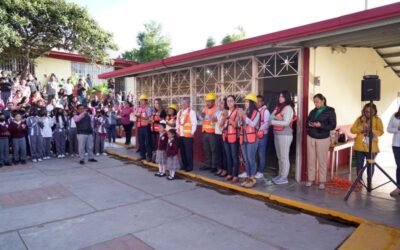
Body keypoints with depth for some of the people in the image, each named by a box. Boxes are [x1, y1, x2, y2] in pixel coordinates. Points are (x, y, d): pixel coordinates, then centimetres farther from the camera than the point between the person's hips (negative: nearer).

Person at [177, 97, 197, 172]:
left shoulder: (191, 112, -7)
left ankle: (190, 166, 8)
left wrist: (192, 133, -12)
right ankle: (184, 165, 24)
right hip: (180, 135, 7)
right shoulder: (179, 112, 16)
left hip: (188, 135, -7)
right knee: (182, 150, 12)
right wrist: (177, 132, 13)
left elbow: (194, 123, -10)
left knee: (188, 151, -3)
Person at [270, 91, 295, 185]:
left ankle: (284, 178, 7)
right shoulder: (278, 107, 14)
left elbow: (286, 122, -18)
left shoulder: (288, 108, -11)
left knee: (284, 157, -1)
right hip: (277, 134, 8)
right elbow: (271, 117, 11)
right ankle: (280, 175, 26)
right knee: (279, 157, 15)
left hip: (285, 135, -8)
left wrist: (273, 122, -13)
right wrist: (276, 117, -10)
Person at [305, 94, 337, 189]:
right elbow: (307, 123, 17)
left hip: (323, 139, -4)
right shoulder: (312, 111, 12)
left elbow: (333, 125, -8)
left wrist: (320, 125, -21)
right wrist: (309, 125, -7)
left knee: (322, 160, 0)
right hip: (311, 137, 4)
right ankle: (310, 179, 13)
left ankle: (322, 181, 9)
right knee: (311, 159, 5)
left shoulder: (330, 111, -2)